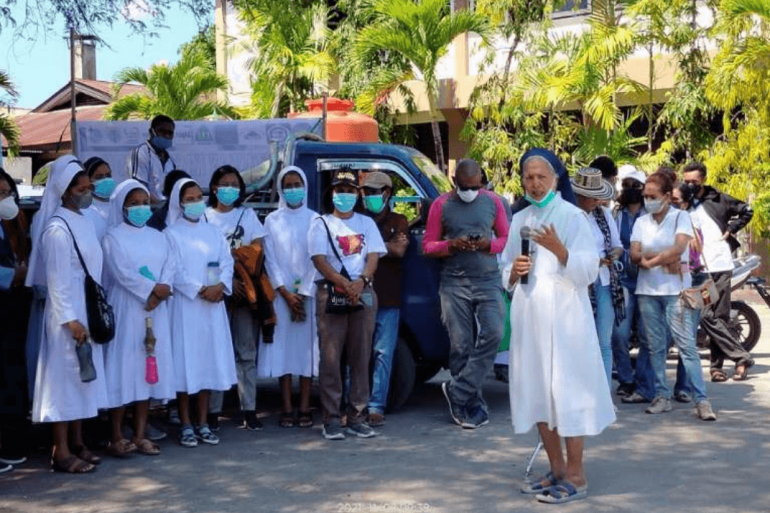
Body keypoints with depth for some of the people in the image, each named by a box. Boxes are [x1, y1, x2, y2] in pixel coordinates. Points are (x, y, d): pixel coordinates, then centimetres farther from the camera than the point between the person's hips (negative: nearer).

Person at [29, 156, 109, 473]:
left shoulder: (84, 221, 9)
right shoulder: (57, 228, -15)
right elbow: (57, 279, -17)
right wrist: (71, 320, -19)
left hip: (88, 310, 8)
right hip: (68, 315, -8)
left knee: (83, 376, 13)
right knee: (65, 376, -2)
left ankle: (77, 443, 23)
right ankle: (61, 452, 6)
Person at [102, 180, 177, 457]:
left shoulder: (157, 237, 16)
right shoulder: (113, 237, 0)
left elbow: (170, 265, 3)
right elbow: (122, 272, -12)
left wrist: (162, 290, -14)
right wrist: (153, 288, -14)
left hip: (155, 312, 5)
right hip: (125, 311, -5)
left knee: (150, 367, 4)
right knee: (123, 368, -5)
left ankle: (140, 434, 10)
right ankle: (117, 437, 2)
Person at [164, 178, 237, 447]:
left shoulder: (213, 232, 15)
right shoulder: (171, 234, 0)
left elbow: (227, 262, 7)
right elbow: (175, 271, -9)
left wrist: (220, 285, -11)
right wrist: (200, 290, -16)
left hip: (213, 305, 5)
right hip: (185, 306, -5)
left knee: (209, 361, 6)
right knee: (185, 363, -3)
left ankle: (203, 423, 14)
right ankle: (186, 426, 4)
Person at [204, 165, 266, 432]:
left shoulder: (248, 215, 14)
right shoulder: (204, 217, 7)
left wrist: (245, 281, -9)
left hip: (245, 290, 2)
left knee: (246, 352, 2)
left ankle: (249, 409, 5)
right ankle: (213, 410, 3)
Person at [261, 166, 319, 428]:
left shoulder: (314, 220, 3)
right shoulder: (272, 221, 6)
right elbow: (270, 259, 1)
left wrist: (303, 294, -10)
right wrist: (286, 293, -8)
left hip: (308, 294, -1)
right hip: (281, 295, 1)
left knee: (307, 347, 0)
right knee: (283, 347, 0)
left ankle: (304, 407, 5)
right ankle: (287, 409, 5)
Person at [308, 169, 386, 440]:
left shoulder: (366, 223, 16)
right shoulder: (321, 224, 7)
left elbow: (374, 255, 5)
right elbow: (319, 259, -5)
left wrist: (361, 281, -16)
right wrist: (343, 283, -20)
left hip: (363, 294, 3)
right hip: (330, 293, -3)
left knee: (361, 356, 4)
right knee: (331, 357, -4)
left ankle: (357, 417, 9)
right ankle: (332, 419, 0)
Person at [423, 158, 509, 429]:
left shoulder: (492, 201, 8)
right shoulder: (441, 205, 5)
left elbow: (507, 238, 11)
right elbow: (428, 246, 5)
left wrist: (489, 245, -10)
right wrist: (452, 245, -13)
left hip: (488, 281, 1)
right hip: (454, 283, -1)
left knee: (493, 334, -16)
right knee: (461, 346, -1)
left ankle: (457, 391, -5)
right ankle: (474, 406, 8)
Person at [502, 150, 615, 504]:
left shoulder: (572, 216, -3)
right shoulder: (519, 220, 14)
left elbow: (589, 269, -10)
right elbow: (507, 274, 20)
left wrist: (558, 250, -25)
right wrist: (514, 272, -3)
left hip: (563, 318, -6)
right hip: (529, 319, 6)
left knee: (567, 393, -5)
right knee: (537, 393, 8)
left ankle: (576, 477, 3)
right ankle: (557, 470, 19)